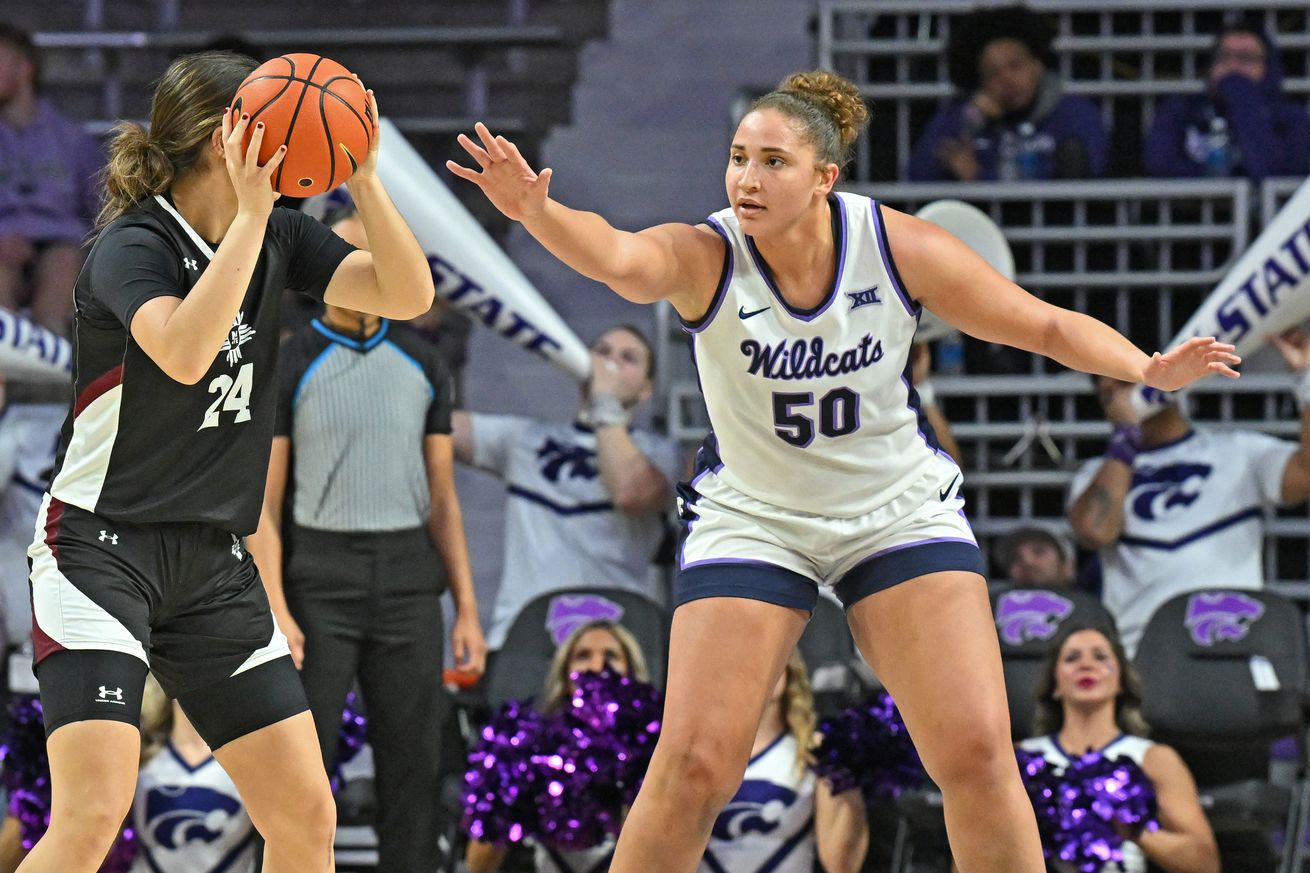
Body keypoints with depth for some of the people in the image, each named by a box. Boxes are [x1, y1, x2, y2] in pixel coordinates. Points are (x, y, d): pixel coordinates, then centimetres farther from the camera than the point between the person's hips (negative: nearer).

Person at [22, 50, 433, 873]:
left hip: (216, 560, 7)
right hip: (104, 550, -7)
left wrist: (362, 177, -15)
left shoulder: (279, 237, 6)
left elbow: (408, 294, -4)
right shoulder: (133, 243, -14)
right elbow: (184, 352, -34)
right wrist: (252, 211, -32)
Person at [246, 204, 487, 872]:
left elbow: (442, 499, 12)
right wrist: (275, 615, -14)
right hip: (319, 586, -3)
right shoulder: (286, 368, -1)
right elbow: (261, 503, -4)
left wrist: (467, 610, 4)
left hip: (408, 587, 3)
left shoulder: (422, 368, 9)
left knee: (414, 767, -1)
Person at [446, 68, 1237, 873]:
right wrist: (535, 211, -65)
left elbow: (1044, 325, -7)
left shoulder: (898, 246, -15)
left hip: (901, 509, 1)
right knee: (694, 768, -10)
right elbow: (616, 257, -43)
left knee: (977, 754, -8)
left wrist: (1147, 369, -25)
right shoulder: (703, 256, -21)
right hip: (753, 523, -1)